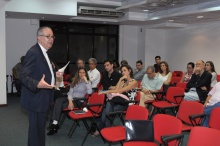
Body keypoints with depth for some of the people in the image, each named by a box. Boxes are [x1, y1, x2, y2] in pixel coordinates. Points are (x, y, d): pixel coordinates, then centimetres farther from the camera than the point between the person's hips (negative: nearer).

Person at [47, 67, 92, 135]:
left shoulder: (87, 82, -1)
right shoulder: (74, 81, 12)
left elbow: (89, 92, -20)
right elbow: (70, 92, 3)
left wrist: (86, 81, -21)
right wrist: (70, 101, -14)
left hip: (79, 101, -5)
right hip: (71, 98, 5)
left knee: (61, 105, -24)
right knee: (58, 101, -24)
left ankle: (55, 123, -13)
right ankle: (55, 122, -28)